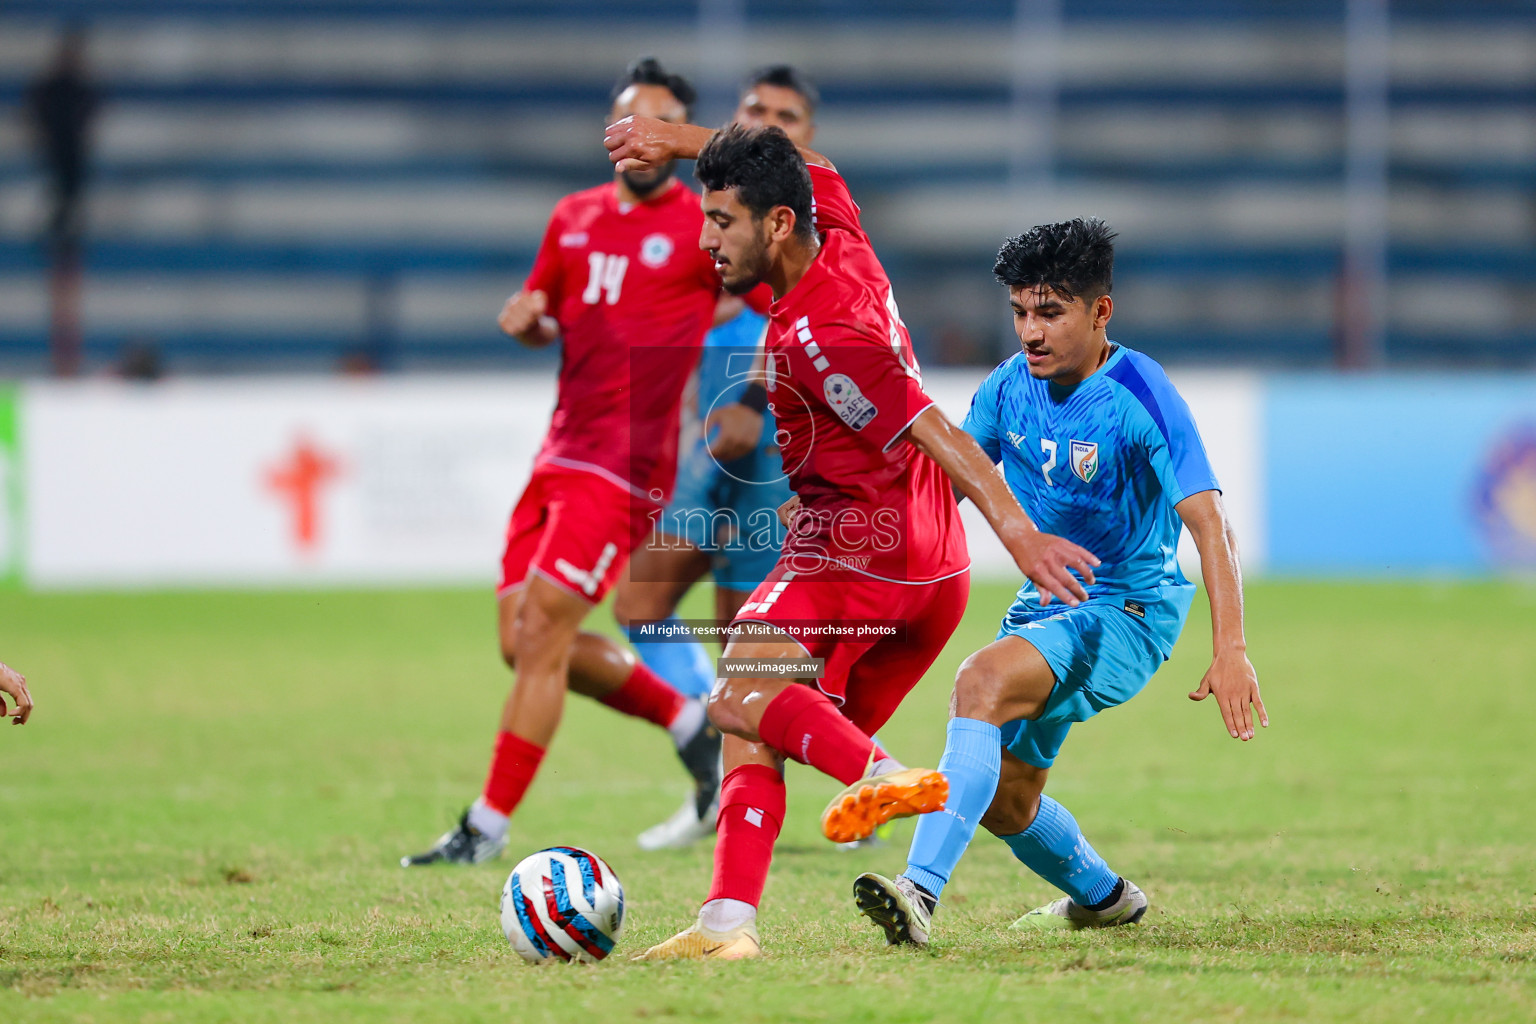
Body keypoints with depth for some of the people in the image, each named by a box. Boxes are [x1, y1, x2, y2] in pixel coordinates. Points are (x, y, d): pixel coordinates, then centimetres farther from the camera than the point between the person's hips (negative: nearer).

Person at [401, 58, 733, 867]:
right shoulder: (574, 219, 14)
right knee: (524, 642, 7)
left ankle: (488, 825, -6)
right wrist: (526, 320, 5)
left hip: (625, 463, -7)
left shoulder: (704, 228, -4)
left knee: (541, 630, -13)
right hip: (562, 451, 7)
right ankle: (691, 723, 24)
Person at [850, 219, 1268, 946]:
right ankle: (1102, 899, 43)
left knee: (982, 682, -33)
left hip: (1129, 613, -8)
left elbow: (1209, 523, -26)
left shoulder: (1141, 398, -20)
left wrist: (1230, 650, -37)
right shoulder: (1012, 385, 0)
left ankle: (922, 892, -42)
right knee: (1003, 798, 12)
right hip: (1045, 605, 8)